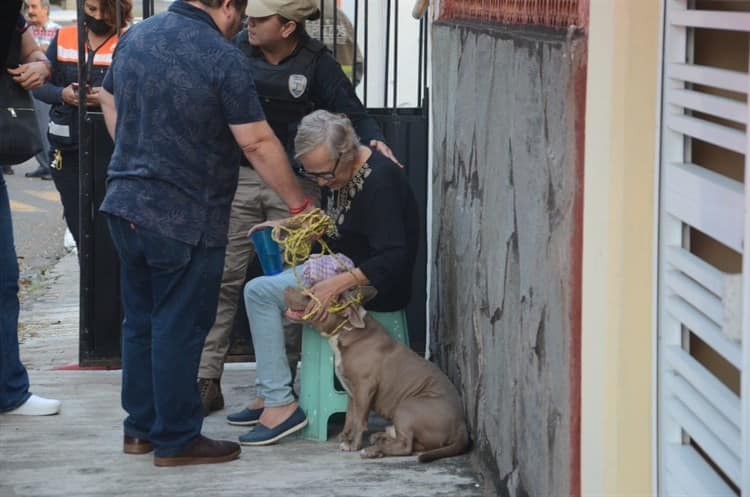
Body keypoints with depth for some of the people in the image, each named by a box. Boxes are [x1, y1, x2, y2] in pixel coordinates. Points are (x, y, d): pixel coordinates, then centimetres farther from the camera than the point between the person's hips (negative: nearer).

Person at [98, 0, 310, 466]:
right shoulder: (224, 59, -17)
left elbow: (110, 102, 17)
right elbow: (257, 143, -17)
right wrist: (300, 204, -8)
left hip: (124, 205, 7)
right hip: (185, 218, -7)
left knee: (140, 321, 17)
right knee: (179, 330, 2)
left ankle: (141, 427, 26)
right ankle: (176, 440, 10)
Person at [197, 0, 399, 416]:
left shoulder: (316, 63, -5)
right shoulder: (236, 51, 0)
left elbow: (351, 113, 0)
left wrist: (374, 139, -20)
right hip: (238, 179, 1)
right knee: (222, 280, -1)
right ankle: (206, 381, 4)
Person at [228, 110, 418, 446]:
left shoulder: (379, 181, -24)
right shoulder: (338, 171, 4)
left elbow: (394, 259, -30)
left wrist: (338, 285, -37)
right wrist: (289, 226, 9)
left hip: (374, 285, -10)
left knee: (260, 292, -16)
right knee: (263, 287, 17)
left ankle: (280, 403, -17)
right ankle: (268, 394, 12)